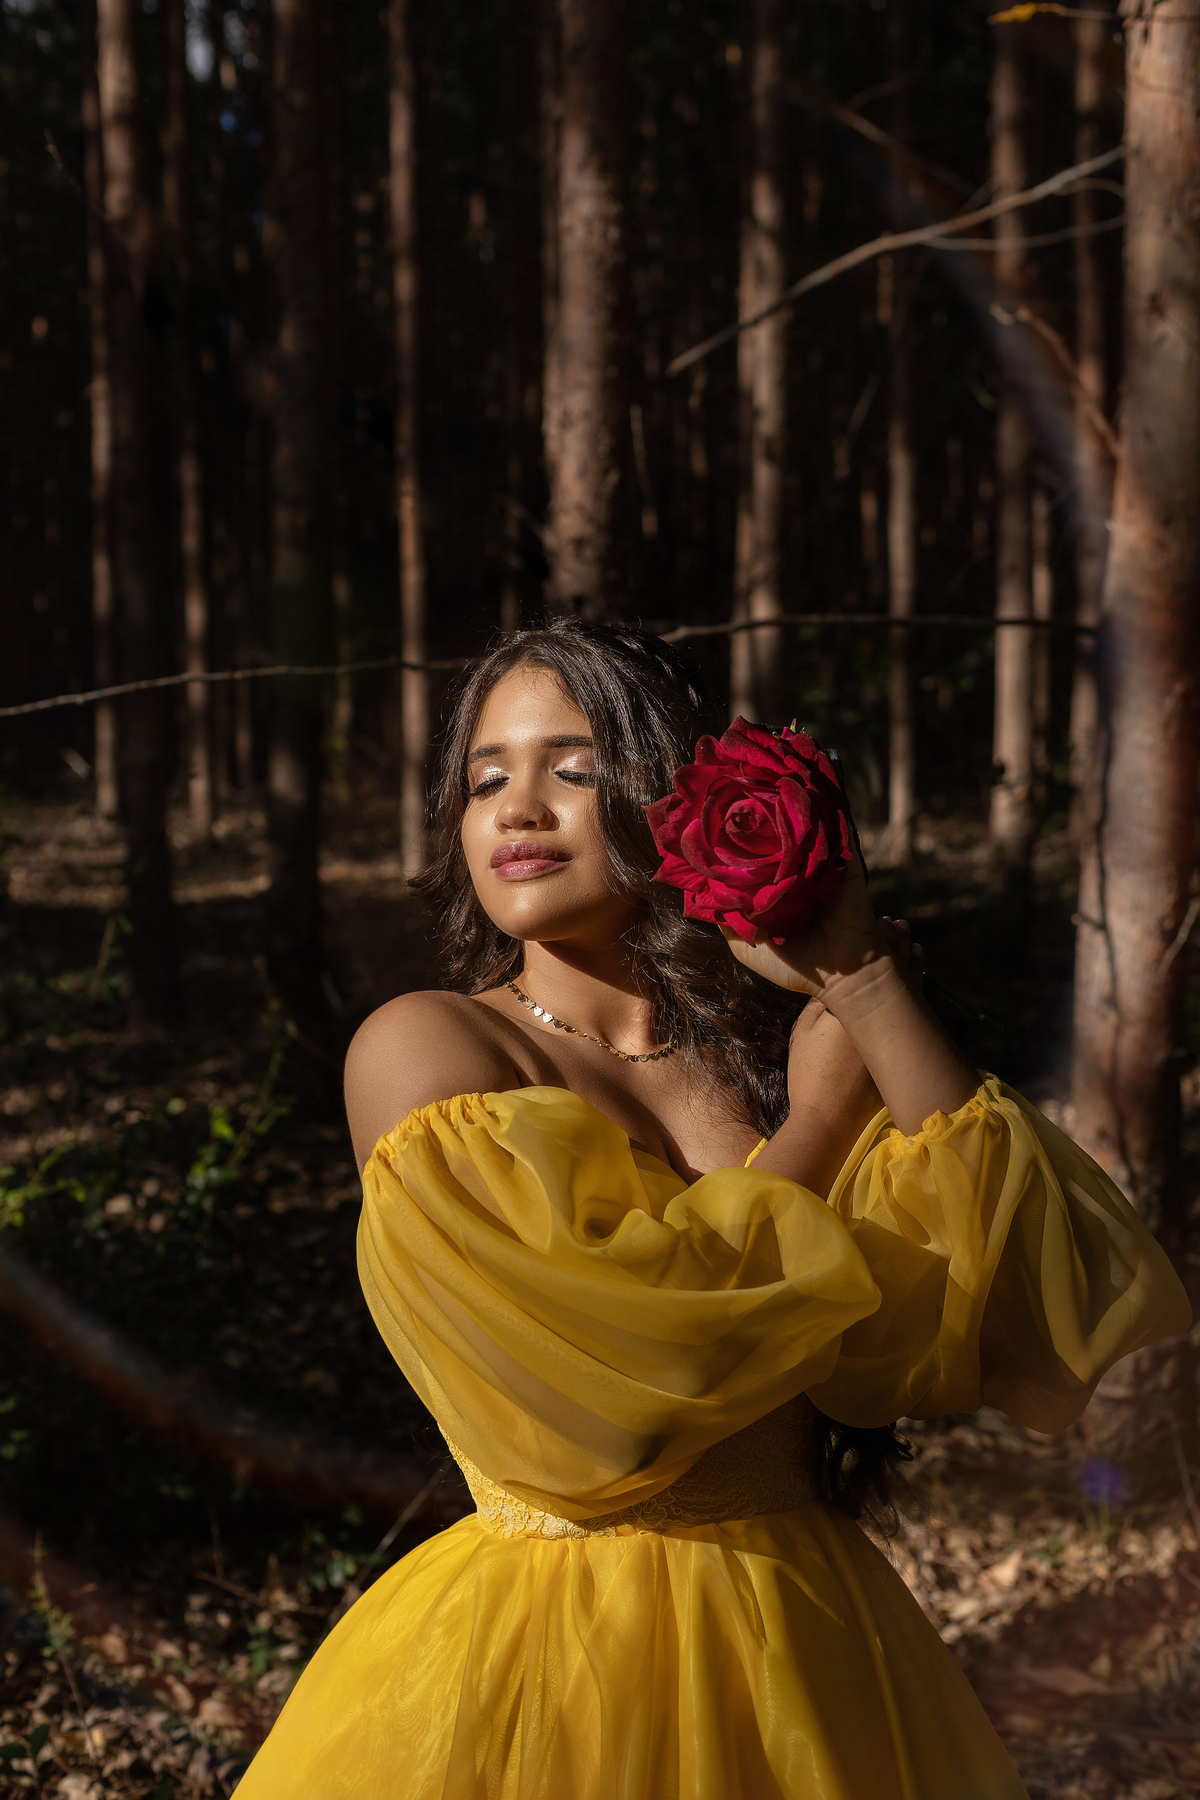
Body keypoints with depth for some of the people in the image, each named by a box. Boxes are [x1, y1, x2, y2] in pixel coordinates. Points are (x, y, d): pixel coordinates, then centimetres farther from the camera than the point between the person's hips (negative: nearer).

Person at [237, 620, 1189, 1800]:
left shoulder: (785, 1049, 0)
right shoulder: (422, 1049, -10)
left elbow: (1024, 1309, -13)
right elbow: (612, 1362, -19)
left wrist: (863, 983, -15)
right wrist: (819, 1118, -10)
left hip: (807, 1640, 4)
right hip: (540, 1662, -4)